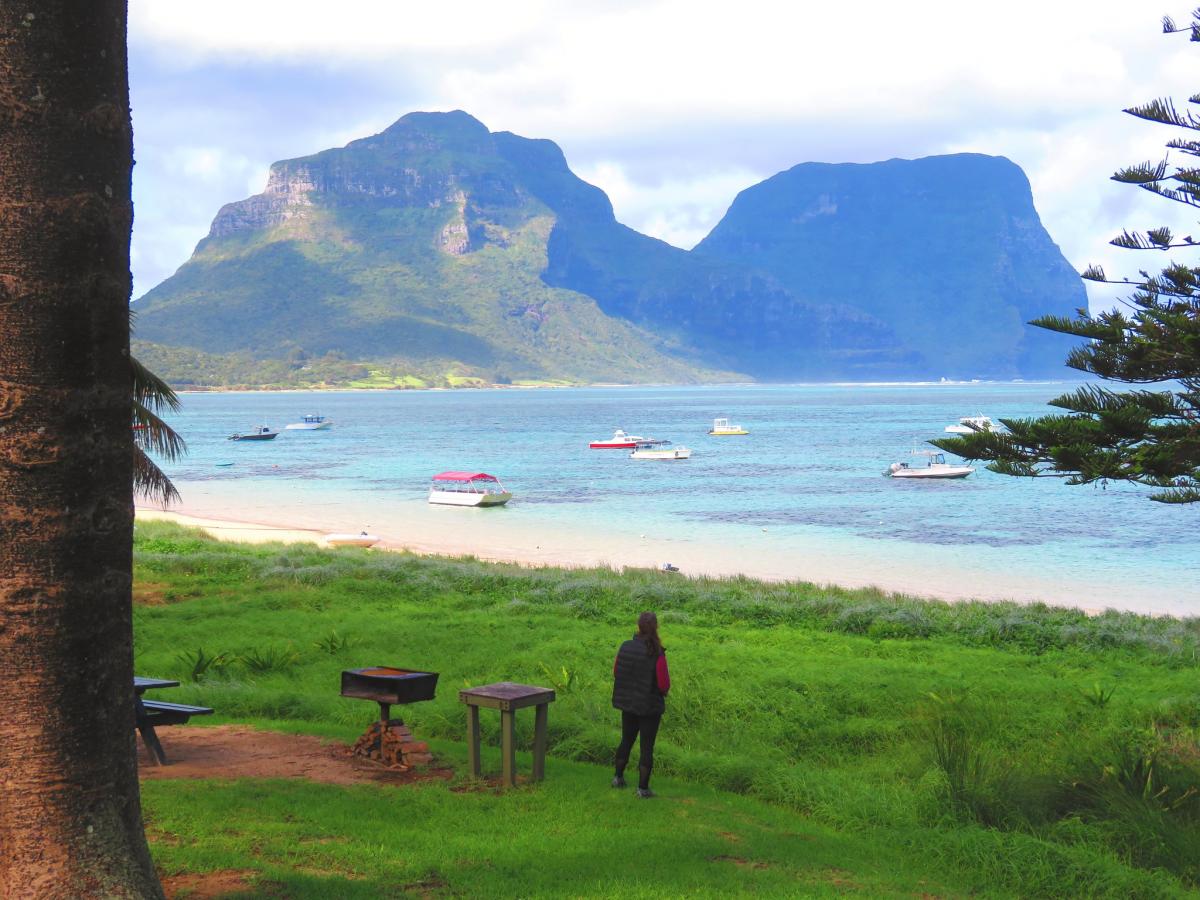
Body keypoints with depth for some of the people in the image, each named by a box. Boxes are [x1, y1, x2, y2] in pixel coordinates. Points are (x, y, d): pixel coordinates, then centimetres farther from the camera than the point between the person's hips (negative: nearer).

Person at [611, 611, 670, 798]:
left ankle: (618, 777, 36)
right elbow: (664, 684, -19)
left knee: (626, 740, 24)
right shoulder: (657, 654, -22)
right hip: (650, 705, -4)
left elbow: (616, 673, 2)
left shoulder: (625, 647, -9)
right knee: (647, 747, 7)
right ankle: (643, 788, 11)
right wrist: (662, 689, 4)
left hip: (628, 703, 5)